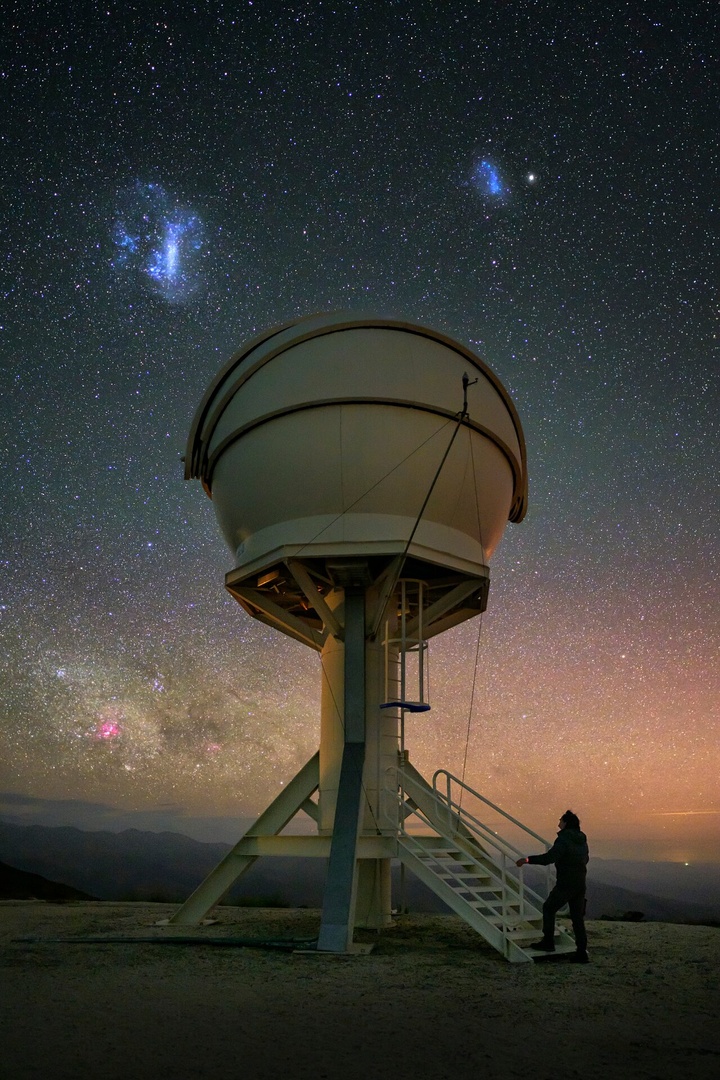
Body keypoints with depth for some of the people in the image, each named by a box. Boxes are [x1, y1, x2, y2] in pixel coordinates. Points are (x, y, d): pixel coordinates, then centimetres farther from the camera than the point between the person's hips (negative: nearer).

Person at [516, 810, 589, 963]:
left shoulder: (564, 839, -16)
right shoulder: (582, 840, 10)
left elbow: (549, 857, -27)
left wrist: (528, 859, -24)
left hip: (565, 884, -8)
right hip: (580, 885, 8)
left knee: (549, 908, 8)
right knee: (578, 917, 11)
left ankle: (548, 942, 8)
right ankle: (582, 952, 10)